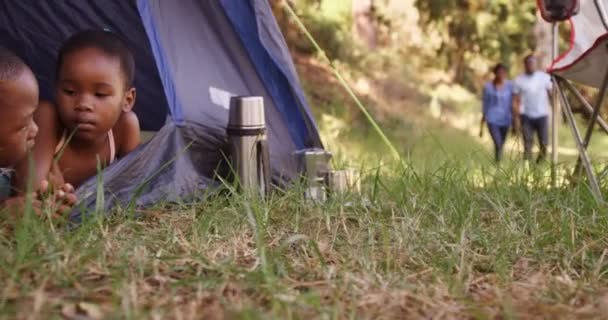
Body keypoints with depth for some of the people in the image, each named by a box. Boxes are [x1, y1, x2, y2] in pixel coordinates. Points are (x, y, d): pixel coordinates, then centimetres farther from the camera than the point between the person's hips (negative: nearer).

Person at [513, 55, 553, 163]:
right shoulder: (519, 80, 2)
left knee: (544, 144, 0)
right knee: (527, 145, -3)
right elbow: (516, 101, 2)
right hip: (526, 116, -1)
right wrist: (517, 117, -5)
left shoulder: (545, 77, 4)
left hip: (542, 115, 1)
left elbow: (551, 95, 7)